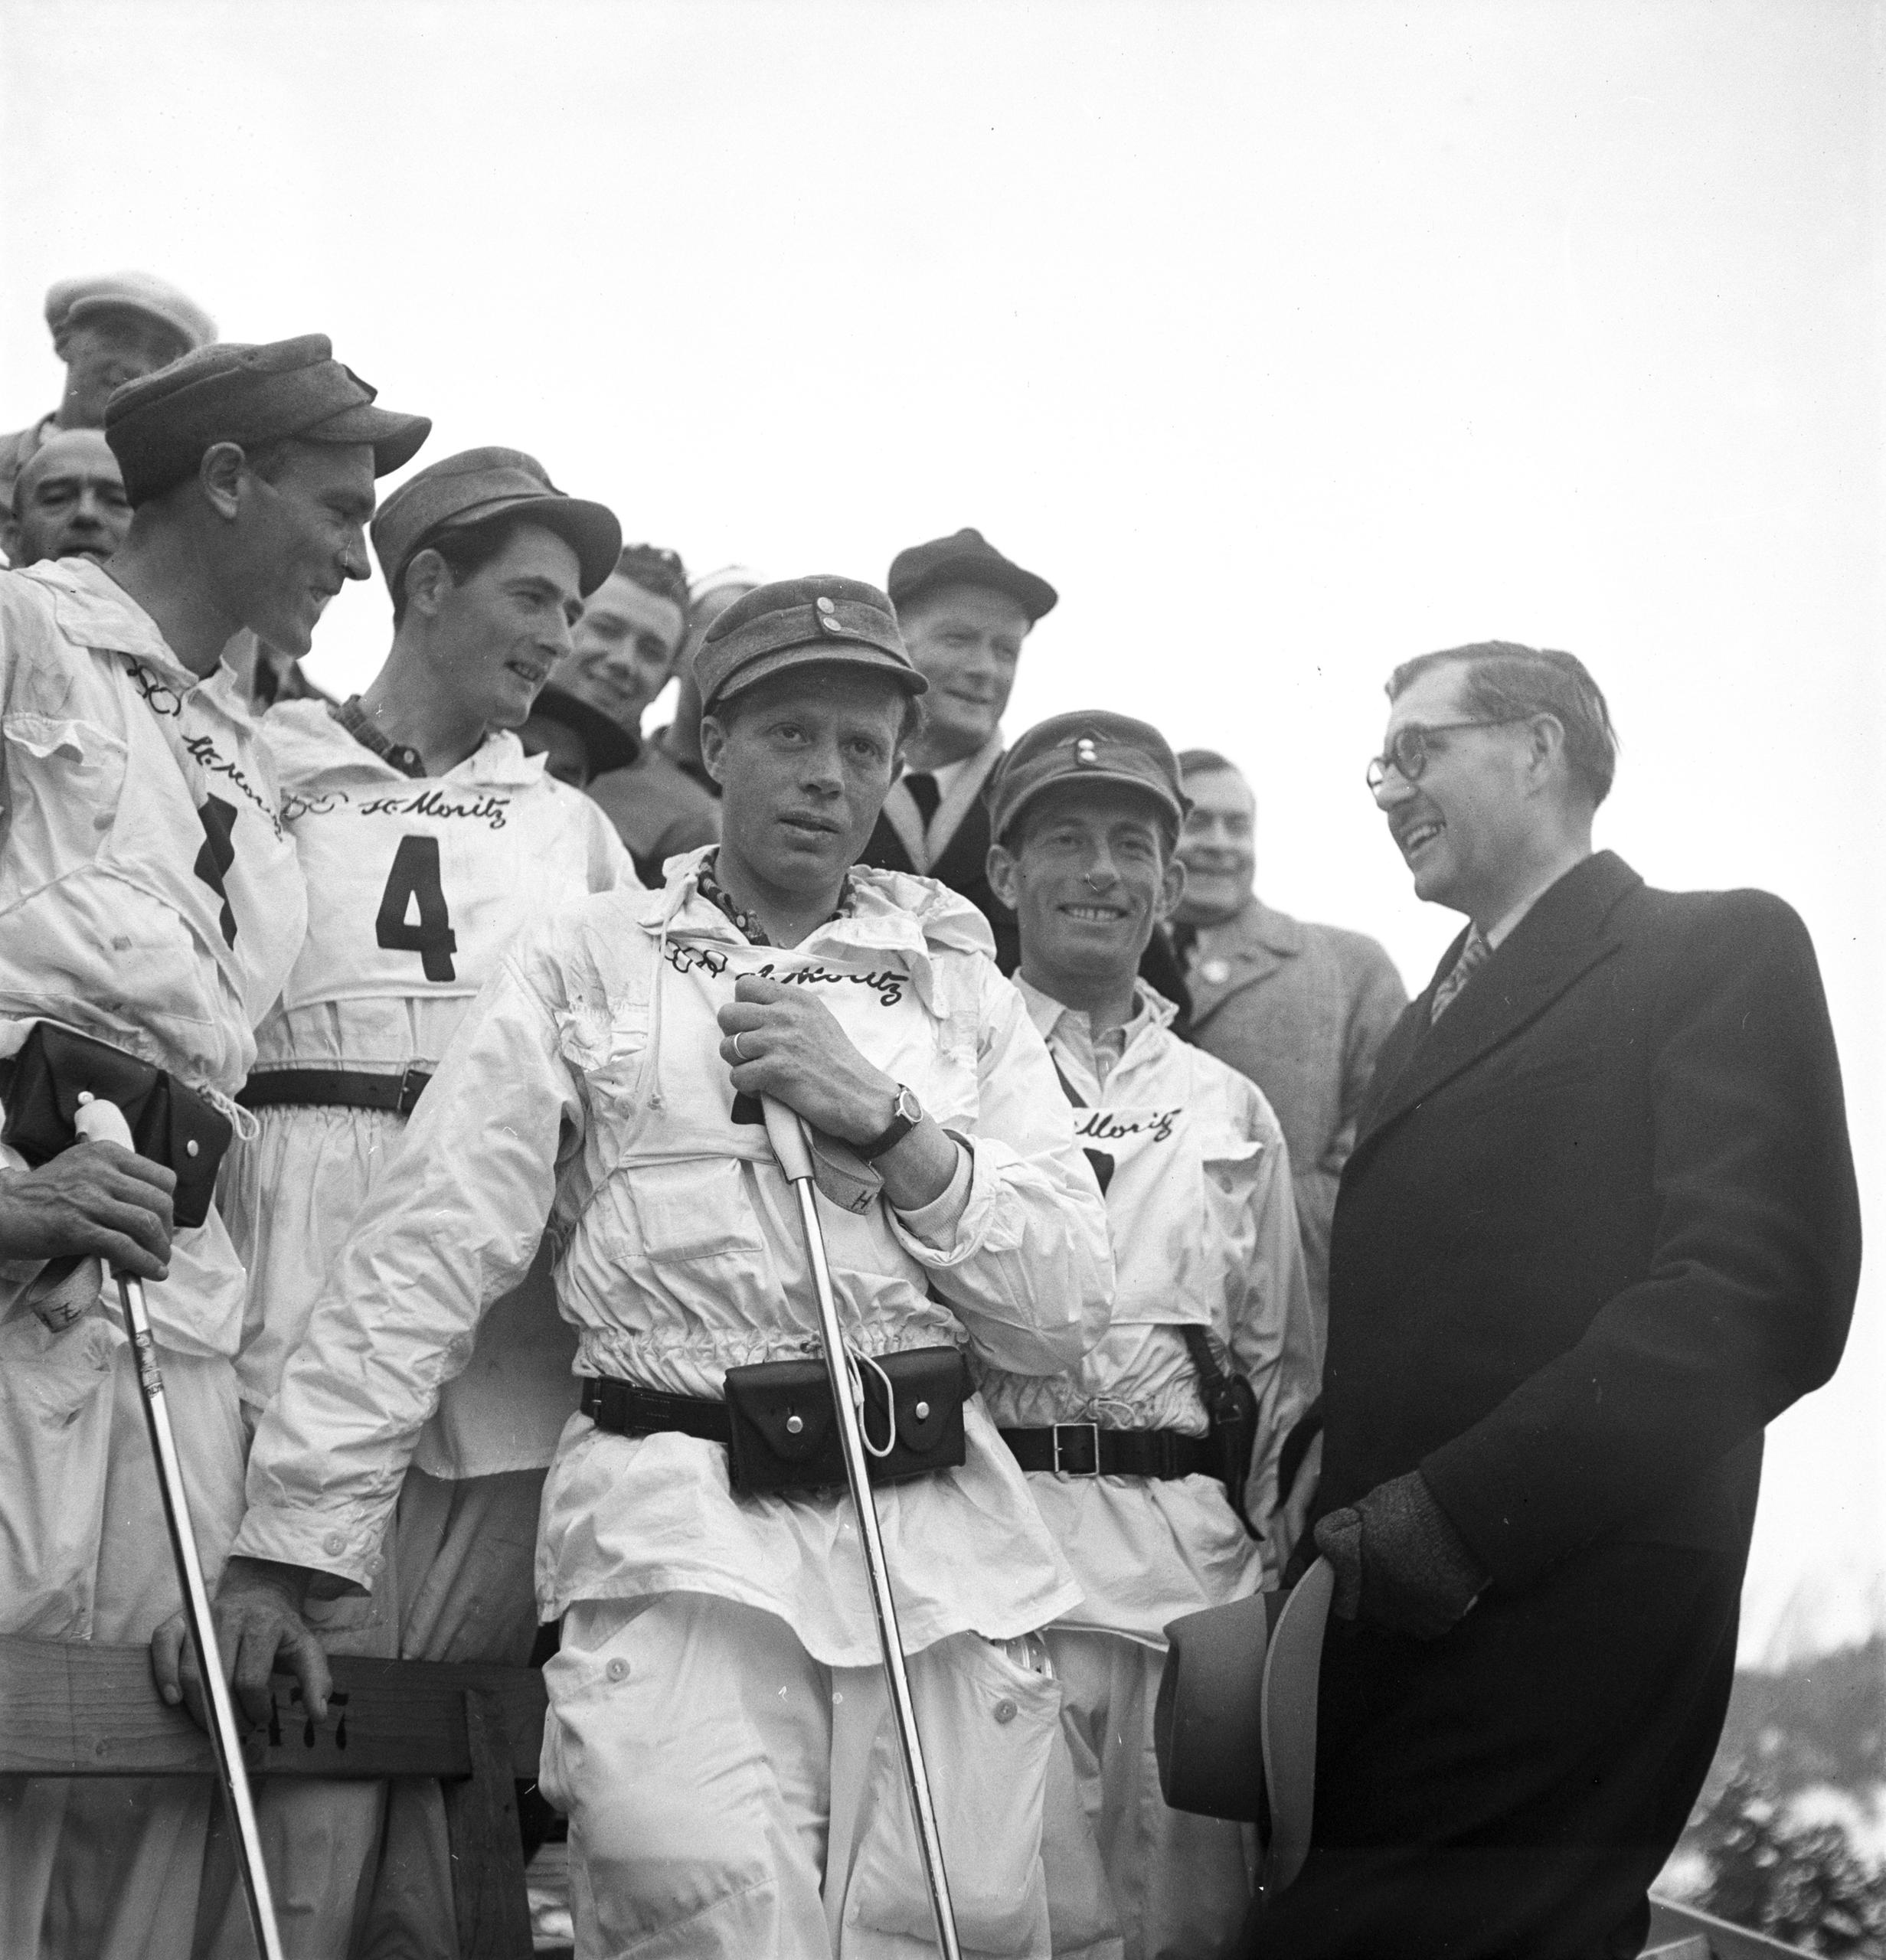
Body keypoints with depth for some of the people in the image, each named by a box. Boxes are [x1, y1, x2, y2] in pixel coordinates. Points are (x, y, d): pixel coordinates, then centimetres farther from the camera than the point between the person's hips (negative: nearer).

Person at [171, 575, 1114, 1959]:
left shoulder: (962, 989, 16)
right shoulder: (591, 962, 10)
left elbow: (1066, 1314, 8)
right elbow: (425, 1259, 3)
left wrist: (885, 1120, -4)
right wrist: (284, 1550, -4)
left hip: (943, 1542, 3)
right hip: (678, 1532, -3)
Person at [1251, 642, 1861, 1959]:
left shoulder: (1721, 951, 3)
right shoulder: (1434, 1016, 28)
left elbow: (1765, 1294, -11)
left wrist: (1454, 1517, -17)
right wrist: (1342, 1522, 1)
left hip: (1551, 1638, -7)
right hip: (1389, 1621, 7)